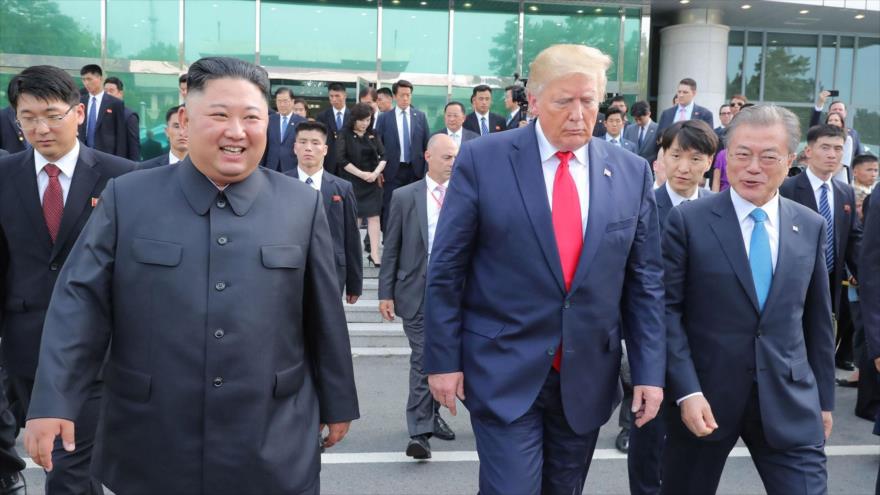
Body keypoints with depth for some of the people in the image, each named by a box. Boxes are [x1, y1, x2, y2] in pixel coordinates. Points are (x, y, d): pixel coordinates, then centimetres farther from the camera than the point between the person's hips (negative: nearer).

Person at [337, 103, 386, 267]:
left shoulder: (373, 135, 7)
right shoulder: (345, 135, -3)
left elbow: (383, 156, 5)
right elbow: (341, 159, -9)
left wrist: (376, 173, -12)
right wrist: (361, 174, -12)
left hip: (372, 181, 3)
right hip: (352, 181, -3)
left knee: (373, 215, -4)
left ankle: (374, 253, -6)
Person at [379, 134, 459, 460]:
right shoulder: (405, 197, 2)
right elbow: (391, 249, 2)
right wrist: (386, 293, -1)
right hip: (416, 291, -2)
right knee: (422, 359, -6)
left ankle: (432, 416, 31)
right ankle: (420, 431, -4)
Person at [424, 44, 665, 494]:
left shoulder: (632, 173, 2)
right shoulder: (481, 160, -7)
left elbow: (644, 282, 4)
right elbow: (446, 271, -4)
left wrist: (649, 371, 0)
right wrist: (444, 360, -6)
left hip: (588, 376, 4)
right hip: (504, 372, -3)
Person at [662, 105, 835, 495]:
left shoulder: (811, 227, 6)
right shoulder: (688, 221, -6)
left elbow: (817, 318, 11)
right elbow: (668, 309, -8)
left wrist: (823, 397, 13)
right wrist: (686, 391, -15)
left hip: (790, 402, 2)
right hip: (704, 396, -2)